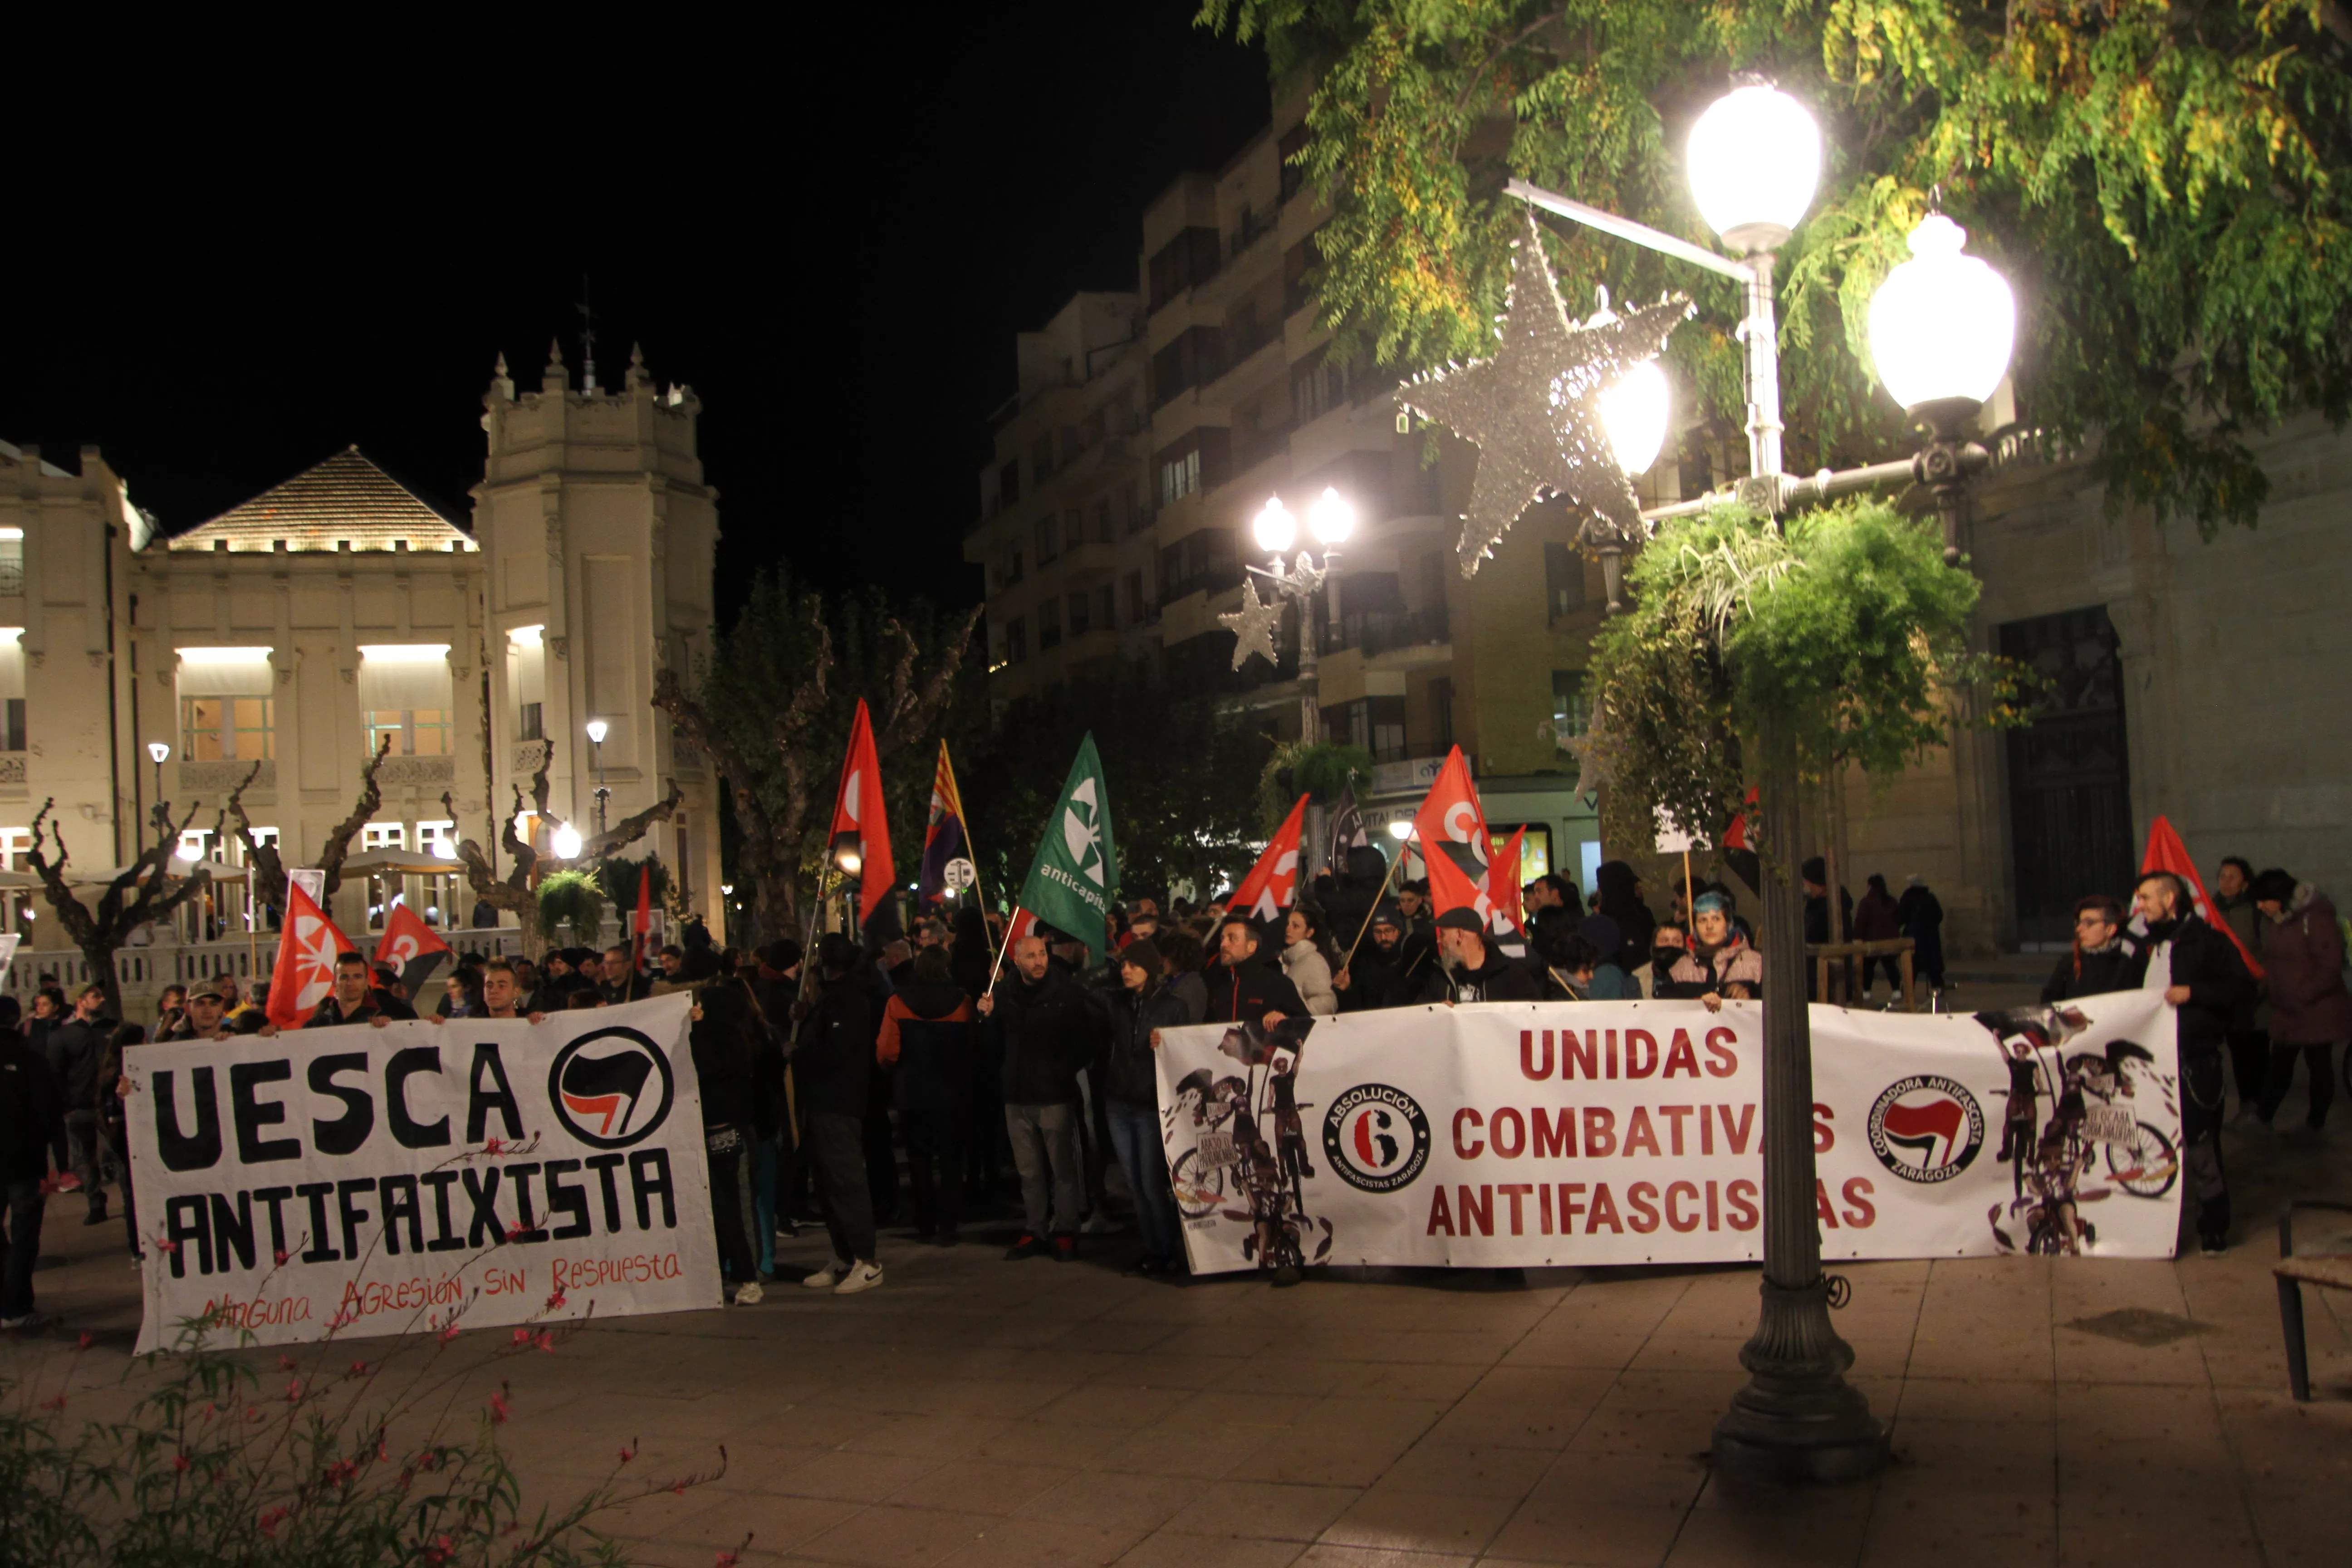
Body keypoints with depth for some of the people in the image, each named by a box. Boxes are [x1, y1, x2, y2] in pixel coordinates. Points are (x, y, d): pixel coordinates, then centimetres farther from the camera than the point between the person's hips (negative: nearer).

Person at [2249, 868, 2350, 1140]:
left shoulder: (2315, 920, -19)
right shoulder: (2272, 920, 6)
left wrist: (2304, 995, -17)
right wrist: (2269, 986, 4)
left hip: (2317, 1011, -7)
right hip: (2285, 1011, 7)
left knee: (2318, 1065, 6)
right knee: (2279, 1066, 10)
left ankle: (2316, 1123, 17)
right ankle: (2263, 1117, 15)